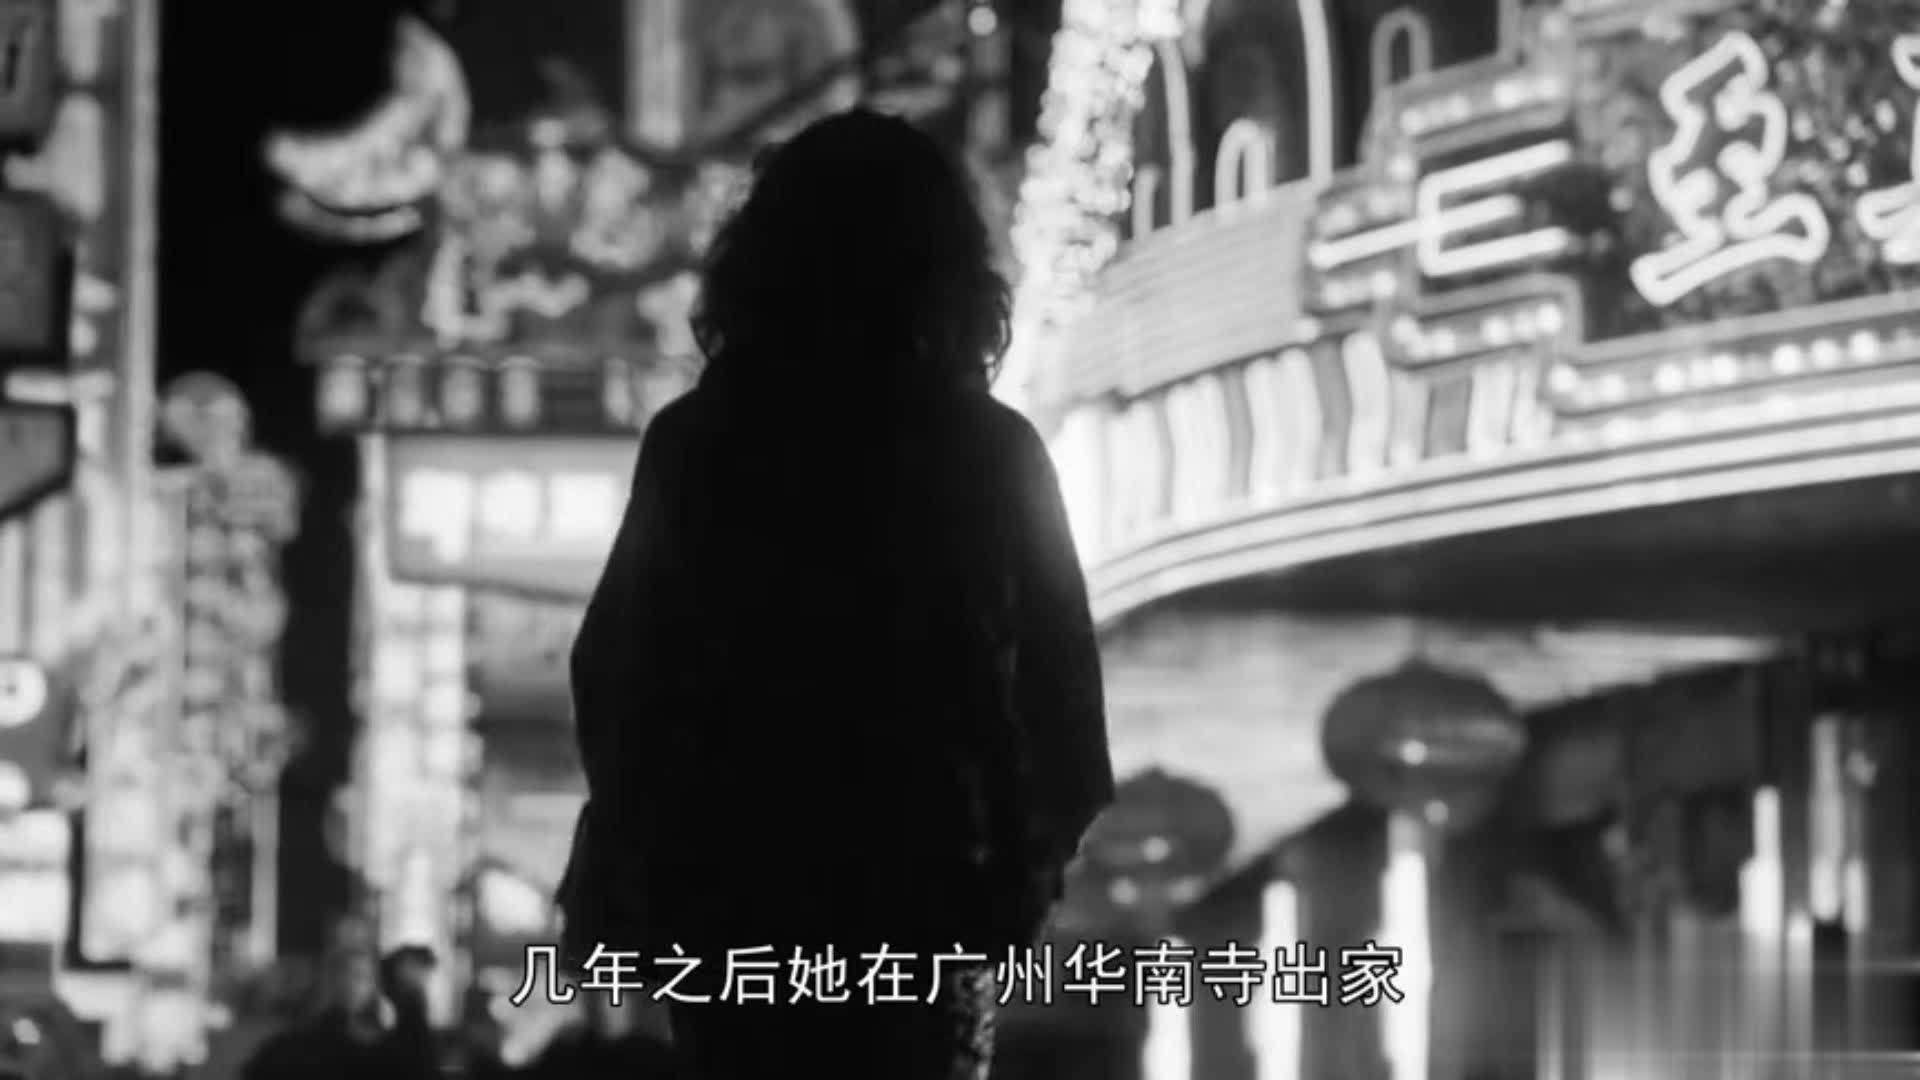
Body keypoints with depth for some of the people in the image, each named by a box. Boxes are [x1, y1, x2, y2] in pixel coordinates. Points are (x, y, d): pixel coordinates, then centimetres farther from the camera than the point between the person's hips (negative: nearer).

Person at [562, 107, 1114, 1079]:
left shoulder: (695, 442, 1)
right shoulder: (992, 451, -1)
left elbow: (618, 666, 3)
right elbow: (1057, 673, -1)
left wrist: (616, 874, 11)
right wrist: (1061, 859, 8)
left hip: (731, 881, 1)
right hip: (922, 881, -1)